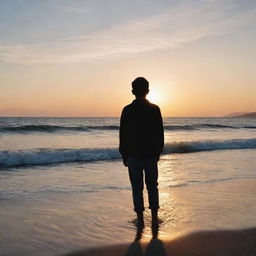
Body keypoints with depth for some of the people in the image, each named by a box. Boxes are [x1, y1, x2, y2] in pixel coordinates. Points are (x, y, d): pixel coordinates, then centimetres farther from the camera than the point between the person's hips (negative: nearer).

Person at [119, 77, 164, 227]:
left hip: (133, 155, -1)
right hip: (151, 154, 2)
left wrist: (124, 156, 5)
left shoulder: (127, 110, -5)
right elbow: (160, 134, 2)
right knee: (152, 187, 12)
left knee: (137, 188, 6)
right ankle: (155, 219, 15)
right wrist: (158, 153, 12)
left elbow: (123, 135, -3)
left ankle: (140, 219, 10)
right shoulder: (155, 109, -1)